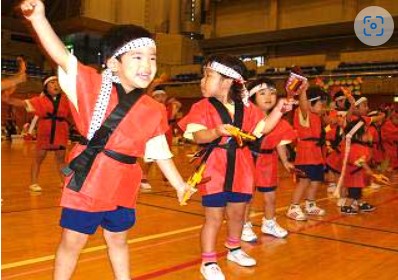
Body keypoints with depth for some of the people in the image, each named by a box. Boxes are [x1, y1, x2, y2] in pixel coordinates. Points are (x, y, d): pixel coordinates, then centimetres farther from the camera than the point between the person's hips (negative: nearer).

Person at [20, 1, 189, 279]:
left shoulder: (153, 112, 0)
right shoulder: (92, 85, -7)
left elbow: (160, 151, 9)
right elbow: (62, 56, -14)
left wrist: (179, 183, 13)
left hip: (122, 189, 3)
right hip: (86, 182, -2)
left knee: (118, 240, 22)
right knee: (72, 242, 10)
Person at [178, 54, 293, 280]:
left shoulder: (246, 108, 5)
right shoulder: (203, 107, -8)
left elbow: (263, 128, 12)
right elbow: (197, 136, -20)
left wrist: (279, 110, 3)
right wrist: (216, 132, -38)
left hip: (240, 169, 5)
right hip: (214, 170, -4)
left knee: (238, 213, 19)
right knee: (214, 217, 2)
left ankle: (234, 250, 42)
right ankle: (209, 262, 17)